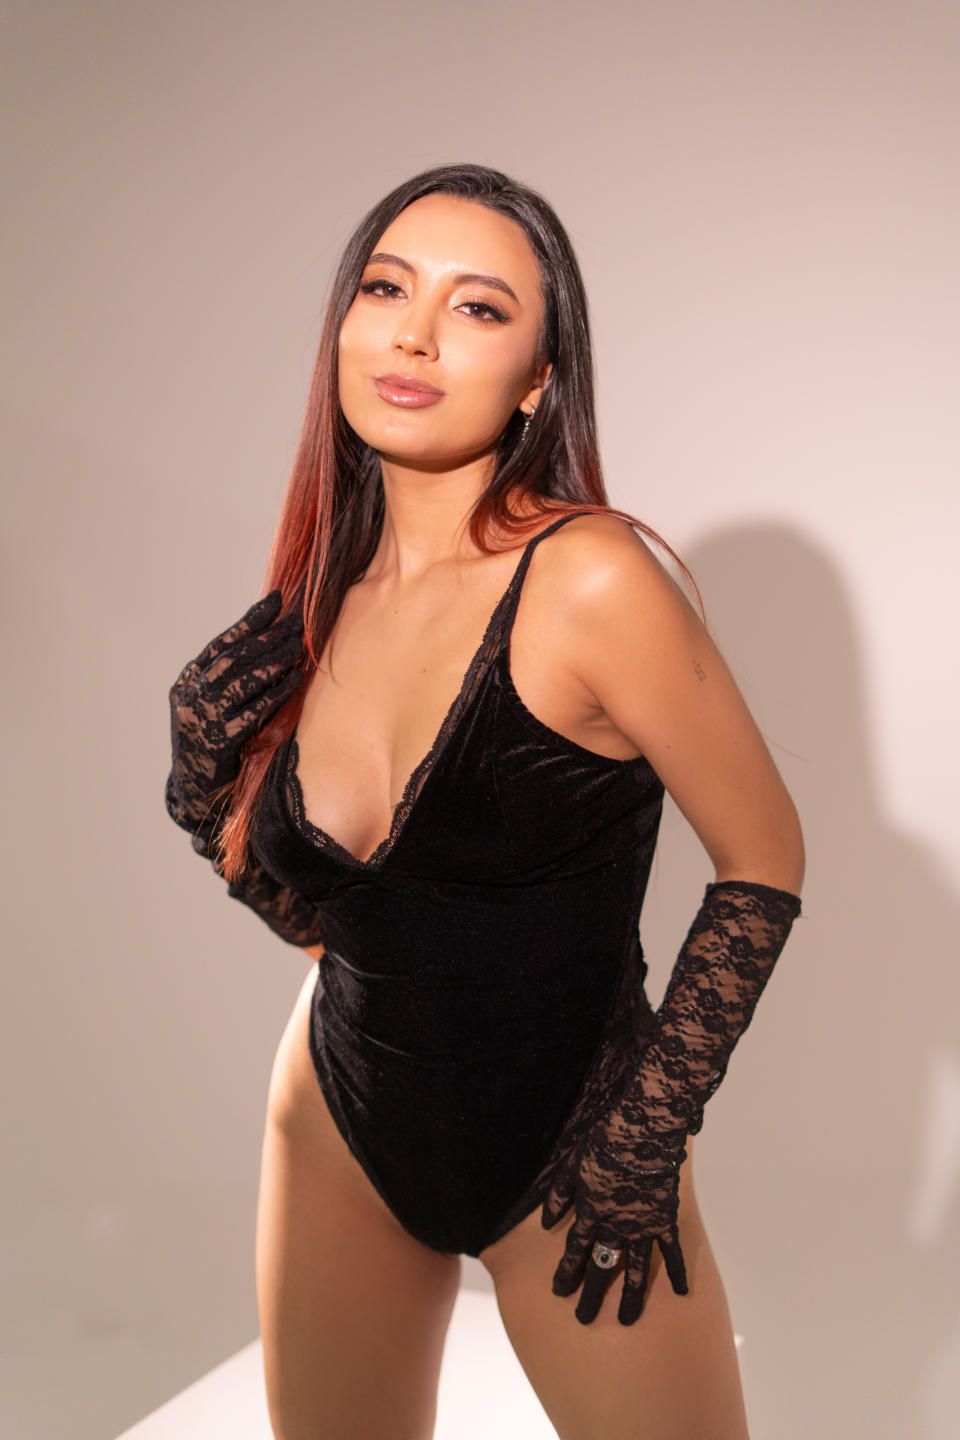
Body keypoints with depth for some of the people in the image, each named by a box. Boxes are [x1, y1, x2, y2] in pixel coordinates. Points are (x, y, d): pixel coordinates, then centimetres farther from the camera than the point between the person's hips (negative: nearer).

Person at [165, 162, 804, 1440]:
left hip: (567, 1158, -5)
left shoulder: (592, 577, -21)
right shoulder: (313, 612, -4)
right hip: (341, 1129, 5)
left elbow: (764, 860, -13)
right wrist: (205, 775, -9)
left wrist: (644, 1139, -12)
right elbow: (326, 912, 7)